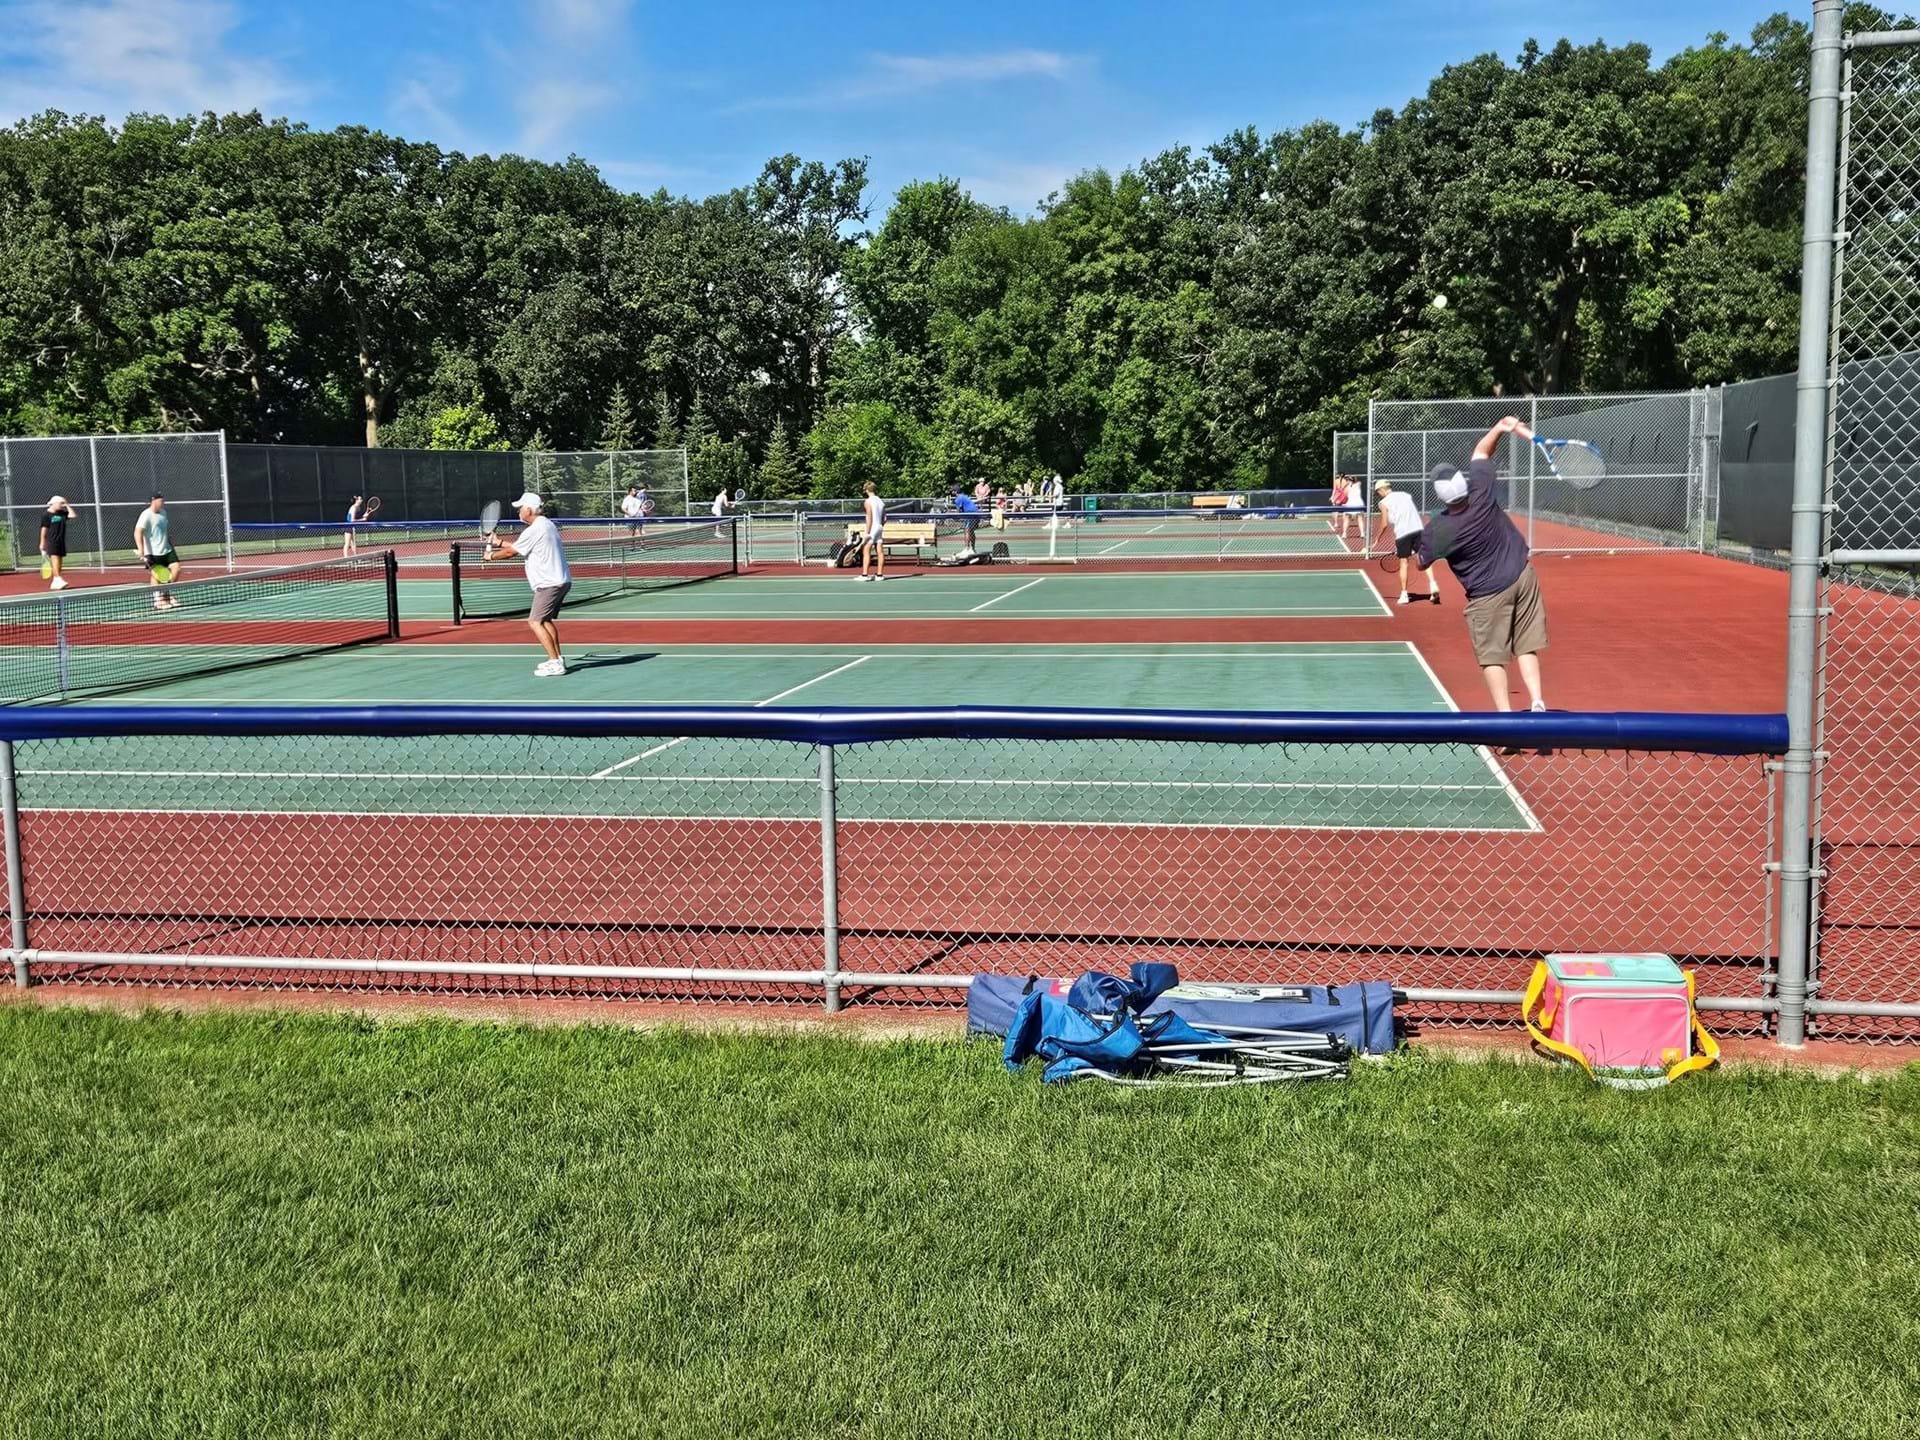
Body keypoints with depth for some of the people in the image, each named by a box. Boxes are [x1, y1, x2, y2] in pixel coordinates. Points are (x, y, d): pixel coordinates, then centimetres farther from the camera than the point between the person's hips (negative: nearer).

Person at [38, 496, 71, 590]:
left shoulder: (62, 514, 11)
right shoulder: (46, 516, -5)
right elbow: (43, 531, -5)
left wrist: (67, 506, 4)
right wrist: (42, 544, -6)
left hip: (61, 542, 6)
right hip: (51, 542, -6)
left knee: (59, 563, 7)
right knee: (54, 560, -16)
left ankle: (55, 583, 14)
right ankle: (59, 580, -27)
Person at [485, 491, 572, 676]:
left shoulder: (534, 530, -16)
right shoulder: (546, 524, 14)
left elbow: (511, 551, -5)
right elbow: (519, 544, 25)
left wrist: (491, 555, 11)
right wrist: (500, 542, 25)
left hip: (549, 583, -10)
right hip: (561, 581, 10)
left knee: (535, 622, -9)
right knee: (546, 620, 21)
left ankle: (555, 663, -12)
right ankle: (557, 658, 24)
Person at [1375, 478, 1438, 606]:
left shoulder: (1384, 502, 4)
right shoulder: (1406, 495, 18)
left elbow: (1385, 524, 0)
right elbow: (1417, 513, 18)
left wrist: (1378, 538, 13)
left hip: (1402, 533, -3)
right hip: (1418, 528, 3)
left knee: (1403, 563, 5)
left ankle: (1404, 594, 7)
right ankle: (1432, 583, -14)